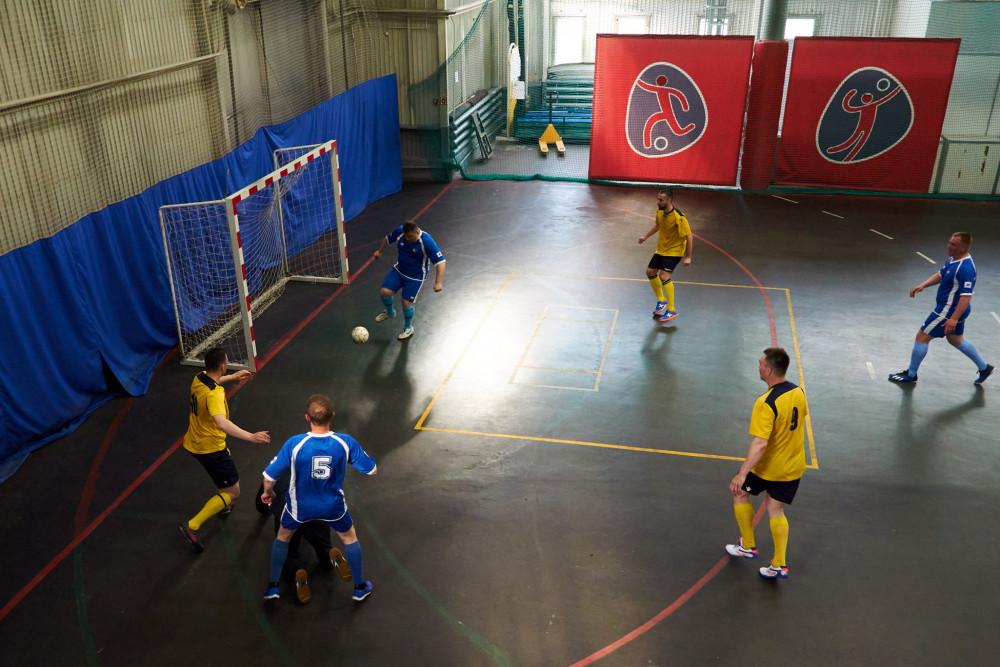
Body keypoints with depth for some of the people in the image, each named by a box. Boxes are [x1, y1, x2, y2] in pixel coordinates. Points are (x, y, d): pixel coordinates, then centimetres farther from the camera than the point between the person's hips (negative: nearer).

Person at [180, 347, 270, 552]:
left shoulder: (199, 378, -4)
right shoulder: (214, 394, -32)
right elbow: (222, 423, -48)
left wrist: (233, 377, 35)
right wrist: (251, 436, -51)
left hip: (194, 442, 10)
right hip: (210, 448, -10)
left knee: (227, 464, 37)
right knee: (233, 491, 0)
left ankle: (222, 504, 54)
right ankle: (193, 525, -6)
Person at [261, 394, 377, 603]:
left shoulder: (294, 443, -25)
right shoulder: (346, 442, -22)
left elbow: (270, 476, -16)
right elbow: (371, 470, -10)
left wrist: (267, 493, 6)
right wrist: (359, 455, 11)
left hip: (300, 506, 0)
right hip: (333, 506, 1)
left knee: (283, 537, 29)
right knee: (350, 538, 27)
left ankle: (272, 587, 38)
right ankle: (360, 588, 39)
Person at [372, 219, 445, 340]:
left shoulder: (426, 242, -30)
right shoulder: (399, 231, -16)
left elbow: (440, 261, -29)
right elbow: (387, 238, 8)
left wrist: (438, 282, -35)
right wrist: (380, 251, 22)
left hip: (416, 276, -4)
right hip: (399, 270, 5)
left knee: (406, 303, -6)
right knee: (385, 292, -7)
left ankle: (408, 328, 24)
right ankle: (390, 312, 28)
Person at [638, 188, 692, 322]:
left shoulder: (679, 217, -28)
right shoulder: (659, 211, -5)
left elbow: (689, 237, -22)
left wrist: (688, 257, -21)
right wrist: (646, 237, 21)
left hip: (674, 251, -8)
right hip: (661, 249, 8)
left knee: (664, 276, -21)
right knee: (650, 272, 11)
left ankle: (671, 310, -10)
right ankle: (661, 300, 33)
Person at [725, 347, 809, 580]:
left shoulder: (766, 403, -29)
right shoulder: (798, 392, -4)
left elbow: (760, 443, -33)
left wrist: (742, 474, -30)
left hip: (767, 468, -6)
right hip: (794, 467, 6)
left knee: (740, 492, 19)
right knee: (775, 510, 17)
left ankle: (748, 546, 30)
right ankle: (779, 565, 15)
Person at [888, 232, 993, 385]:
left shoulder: (965, 268, -27)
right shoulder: (953, 259, 4)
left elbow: (966, 296, -29)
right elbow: (940, 275, 20)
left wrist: (954, 318, -32)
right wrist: (923, 285, 4)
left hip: (950, 310, -10)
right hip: (954, 309, 10)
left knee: (922, 337, -1)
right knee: (956, 340, 25)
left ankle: (911, 374, 12)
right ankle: (984, 368, 38)